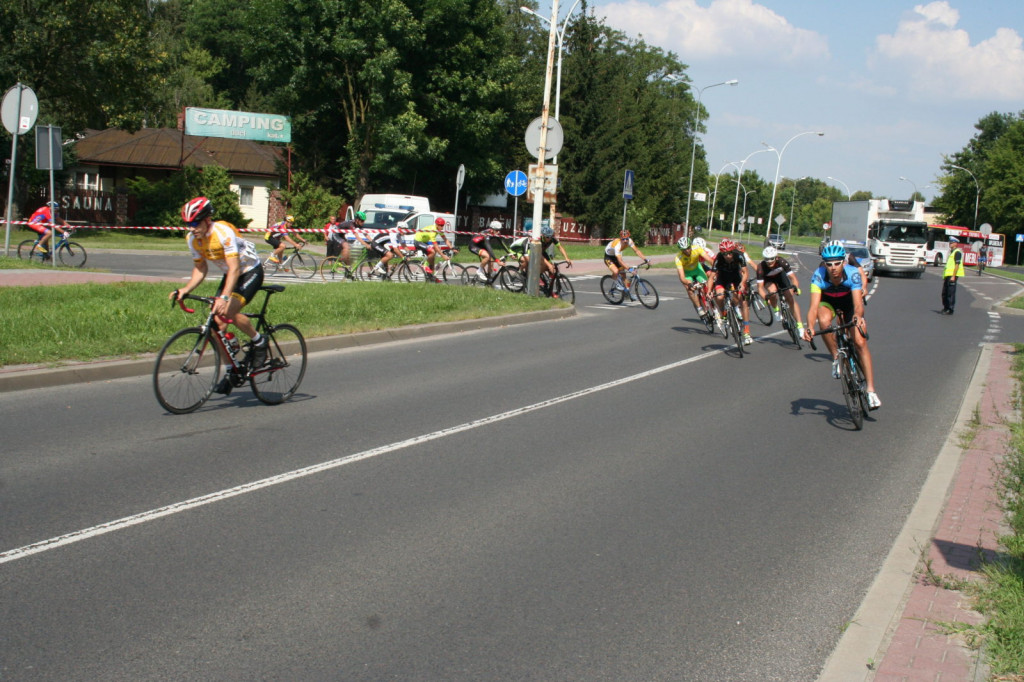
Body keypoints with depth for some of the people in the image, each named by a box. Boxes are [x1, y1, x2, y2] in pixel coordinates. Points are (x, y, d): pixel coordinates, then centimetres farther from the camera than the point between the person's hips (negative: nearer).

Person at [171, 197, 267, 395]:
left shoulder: (223, 232, -29)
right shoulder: (193, 239, -7)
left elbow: (235, 268, -35)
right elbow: (200, 269, 3)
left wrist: (224, 297, -47)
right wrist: (184, 290, -13)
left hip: (251, 271, -7)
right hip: (230, 274, 7)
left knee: (229, 312, -29)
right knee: (217, 322, -4)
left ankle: (259, 342, -4)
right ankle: (230, 371, 8)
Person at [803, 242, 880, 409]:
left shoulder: (852, 274, -33)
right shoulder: (818, 276, -32)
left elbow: (858, 304, -40)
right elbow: (814, 306, -40)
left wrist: (858, 317, -62)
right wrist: (809, 326, -57)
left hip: (849, 302, 0)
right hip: (828, 301, 0)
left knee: (860, 342, -14)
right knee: (824, 320, -35)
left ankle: (871, 390, -9)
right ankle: (836, 358, -12)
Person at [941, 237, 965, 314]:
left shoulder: (957, 252, -9)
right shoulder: (951, 252, 21)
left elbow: (957, 265, -17)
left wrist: (953, 276, -22)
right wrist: (945, 276, 23)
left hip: (952, 275, -10)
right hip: (947, 275, 10)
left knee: (951, 293, -6)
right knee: (944, 293, 13)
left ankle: (950, 310, -2)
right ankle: (946, 308, 23)